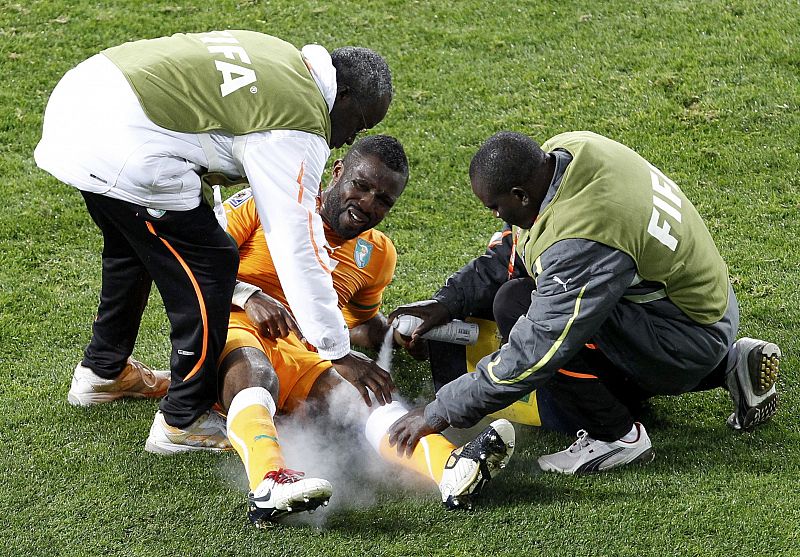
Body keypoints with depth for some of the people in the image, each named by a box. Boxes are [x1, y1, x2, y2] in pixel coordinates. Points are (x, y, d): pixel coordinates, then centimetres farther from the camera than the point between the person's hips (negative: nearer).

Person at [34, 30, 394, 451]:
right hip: (120, 144, -10)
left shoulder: (282, 57, 17)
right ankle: (183, 421, 10)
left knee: (132, 246, 30)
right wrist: (339, 353, -2)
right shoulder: (300, 128, -9)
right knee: (209, 266, 1)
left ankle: (103, 371, 48)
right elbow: (297, 248, -8)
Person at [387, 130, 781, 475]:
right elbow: (514, 252, 10)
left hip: (690, 335, -10)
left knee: (516, 304, -22)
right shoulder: (566, 150, -6)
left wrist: (438, 414, -23)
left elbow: (532, 356, -31)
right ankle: (730, 365, 23)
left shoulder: (581, 241, -33)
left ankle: (618, 437, -10)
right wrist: (449, 302, 1)